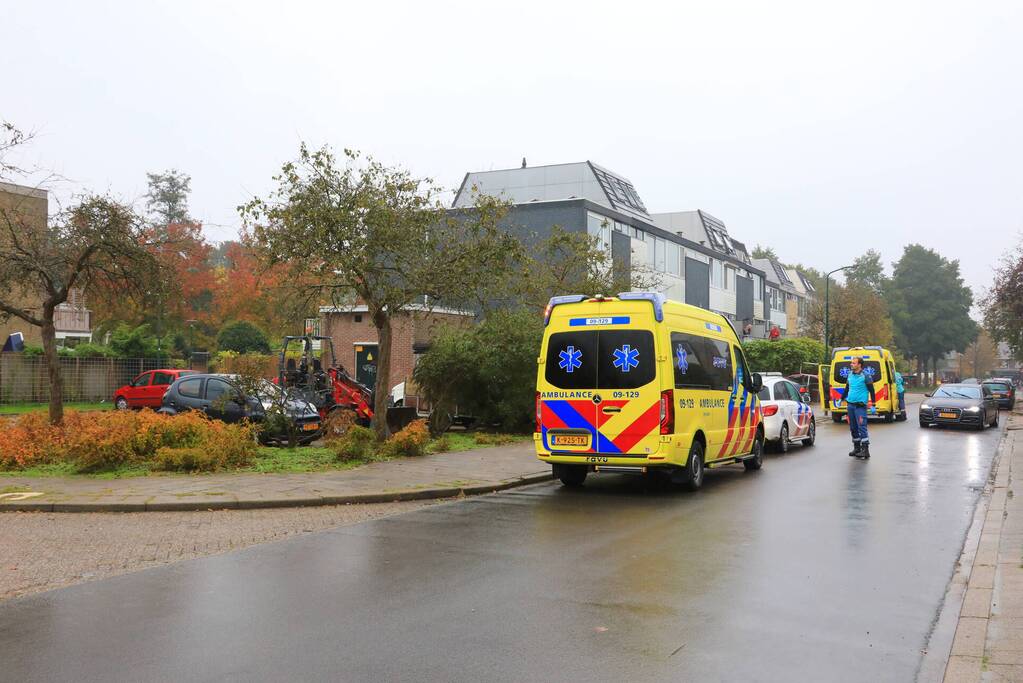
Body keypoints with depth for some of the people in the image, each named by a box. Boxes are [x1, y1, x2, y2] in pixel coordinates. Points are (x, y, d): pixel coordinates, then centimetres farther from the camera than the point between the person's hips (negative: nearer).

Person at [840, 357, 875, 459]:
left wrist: (872, 404, -11)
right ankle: (856, 448, 20)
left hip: (860, 405, -7)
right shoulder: (850, 375, 11)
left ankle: (865, 450, -10)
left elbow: (871, 390, -6)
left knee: (862, 427, -11)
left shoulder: (865, 376, -8)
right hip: (850, 404, 7)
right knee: (853, 428, 11)